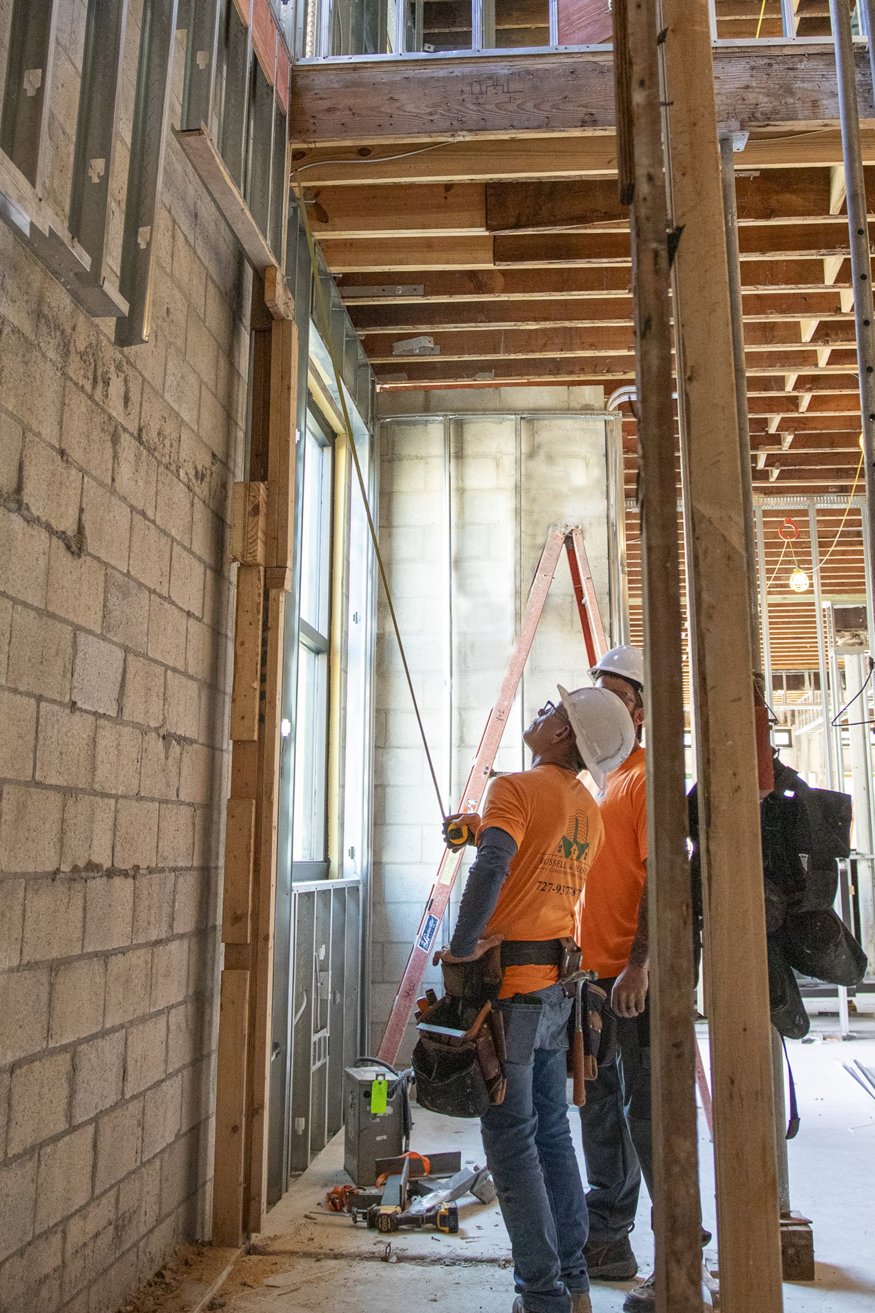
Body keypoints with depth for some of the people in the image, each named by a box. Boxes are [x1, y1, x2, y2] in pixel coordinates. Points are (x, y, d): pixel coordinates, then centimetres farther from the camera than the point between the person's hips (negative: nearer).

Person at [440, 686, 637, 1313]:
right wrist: (481, 831, 14)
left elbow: (492, 866, -28)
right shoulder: (589, 810, 11)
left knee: (511, 1138, 2)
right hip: (559, 980, 8)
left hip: (511, 983, -8)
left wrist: (462, 947, -21)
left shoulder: (517, 787, -13)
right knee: (552, 1131, 17)